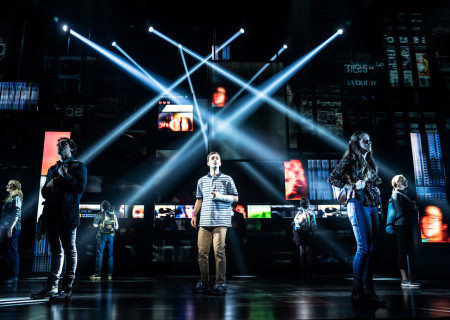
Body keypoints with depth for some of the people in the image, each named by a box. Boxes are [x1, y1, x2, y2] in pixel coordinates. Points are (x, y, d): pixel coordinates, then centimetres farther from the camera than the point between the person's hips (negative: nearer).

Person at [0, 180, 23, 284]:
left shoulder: (16, 198, -7)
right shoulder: (9, 198, 20)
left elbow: (17, 215, -15)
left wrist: (11, 228, -21)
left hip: (13, 229, -9)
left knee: (12, 252, -6)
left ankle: (13, 277, -2)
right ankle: (9, 275, 18)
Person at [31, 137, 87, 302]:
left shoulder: (78, 166, 6)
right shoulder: (52, 169, 24)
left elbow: (80, 187, -8)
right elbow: (44, 193, 23)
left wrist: (64, 176, -8)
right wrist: (48, 185, 2)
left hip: (67, 215, -6)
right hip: (52, 215, 7)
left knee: (69, 250, -3)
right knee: (56, 250, 11)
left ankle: (67, 288, -1)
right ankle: (52, 286, 15)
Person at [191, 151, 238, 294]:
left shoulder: (227, 179, 8)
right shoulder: (202, 181, 18)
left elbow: (235, 198, 5)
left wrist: (219, 196, -9)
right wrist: (194, 215, 15)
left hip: (220, 221, -3)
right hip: (204, 221, 3)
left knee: (219, 251, -7)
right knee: (202, 251, 0)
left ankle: (221, 283, 1)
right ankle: (204, 282, 11)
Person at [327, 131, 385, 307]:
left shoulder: (369, 161, 22)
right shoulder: (351, 158, -1)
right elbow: (332, 178, -8)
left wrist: (376, 191, 9)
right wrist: (353, 186, -12)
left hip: (372, 206, 8)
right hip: (358, 204, -8)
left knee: (369, 249, 5)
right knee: (364, 247, -13)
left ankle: (368, 291, 9)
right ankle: (357, 292, -9)